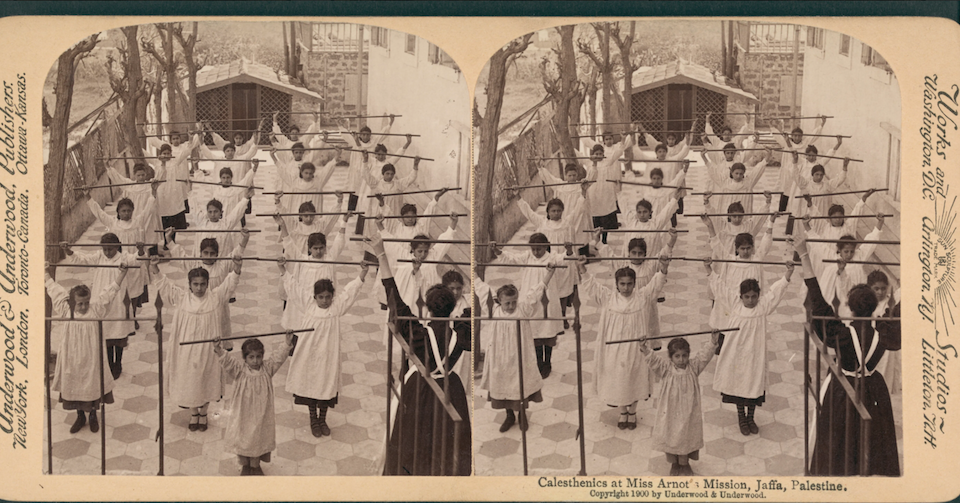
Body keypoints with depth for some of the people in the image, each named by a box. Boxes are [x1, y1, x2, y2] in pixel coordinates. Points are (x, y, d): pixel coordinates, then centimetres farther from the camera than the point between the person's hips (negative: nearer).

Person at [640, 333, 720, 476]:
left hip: (688, 413, 1)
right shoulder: (666, 369, -10)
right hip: (670, 412, -1)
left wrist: (713, 342, -26)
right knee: (670, 438, 11)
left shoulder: (693, 367, -5)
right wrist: (646, 351, -41)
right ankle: (674, 464, 34)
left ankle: (685, 464, 37)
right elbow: (654, 362, -23)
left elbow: (705, 356, -13)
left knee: (687, 438, 15)